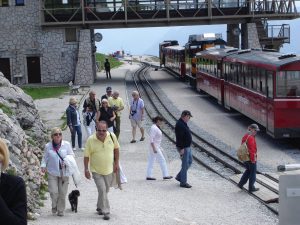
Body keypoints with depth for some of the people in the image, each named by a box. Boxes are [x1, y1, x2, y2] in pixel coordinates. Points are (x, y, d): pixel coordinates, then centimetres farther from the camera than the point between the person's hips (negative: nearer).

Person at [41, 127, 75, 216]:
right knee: (53, 191, -9)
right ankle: (54, 206, 20)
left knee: (62, 192, 3)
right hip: (52, 172, -1)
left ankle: (60, 210, 20)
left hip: (64, 172, 1)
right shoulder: (48, 146, 1)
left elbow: (71, 155, 6)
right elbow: (45, 158, 9)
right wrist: (43, 166, -8)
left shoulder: (66, 145, 0)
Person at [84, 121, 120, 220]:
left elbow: (116, 148, 5)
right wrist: (86, 169, -10)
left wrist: (116, 163, 8)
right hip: (96, 170, -3)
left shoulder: (112, 136, -12)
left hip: (109, 169, 3)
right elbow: (86, 156, -10)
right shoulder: (91, 140, -18)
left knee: (106, 190, 17)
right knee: (102, 190, -11)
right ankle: (106, 212, -2)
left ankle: (100, 207, 38)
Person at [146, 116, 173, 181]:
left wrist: (160, 148, 23)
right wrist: (154, 148, -26)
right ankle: (165, 175, 1)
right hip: (155, 147, -10)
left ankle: (149, 176, 10)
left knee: (151, 161, 8)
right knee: (162, 160, -4)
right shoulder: (154, 128, -18)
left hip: (156, 147, 10)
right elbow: (151, 139, -23)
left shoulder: (156, 127, 13)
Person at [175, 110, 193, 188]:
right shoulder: (180, 125, -21)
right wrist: (181, 149, -26)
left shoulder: (184, 123, 12)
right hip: (183, 148, -10)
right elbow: (179, 138, -25)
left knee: (190, 161, 18)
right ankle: (183, 182, 5)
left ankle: (179, 176, 25)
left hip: (187, 147, 10)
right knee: (185, 164, -3)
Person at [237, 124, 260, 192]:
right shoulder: (251, 138, -23)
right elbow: (252, 150, -25)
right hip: (251, 158, -9)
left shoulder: (245, 136, 7)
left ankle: (241, 183, 21)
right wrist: (253, 159, -20)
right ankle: (251, 188, 12)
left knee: (248, 170, 23)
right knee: (253, 173, 4)